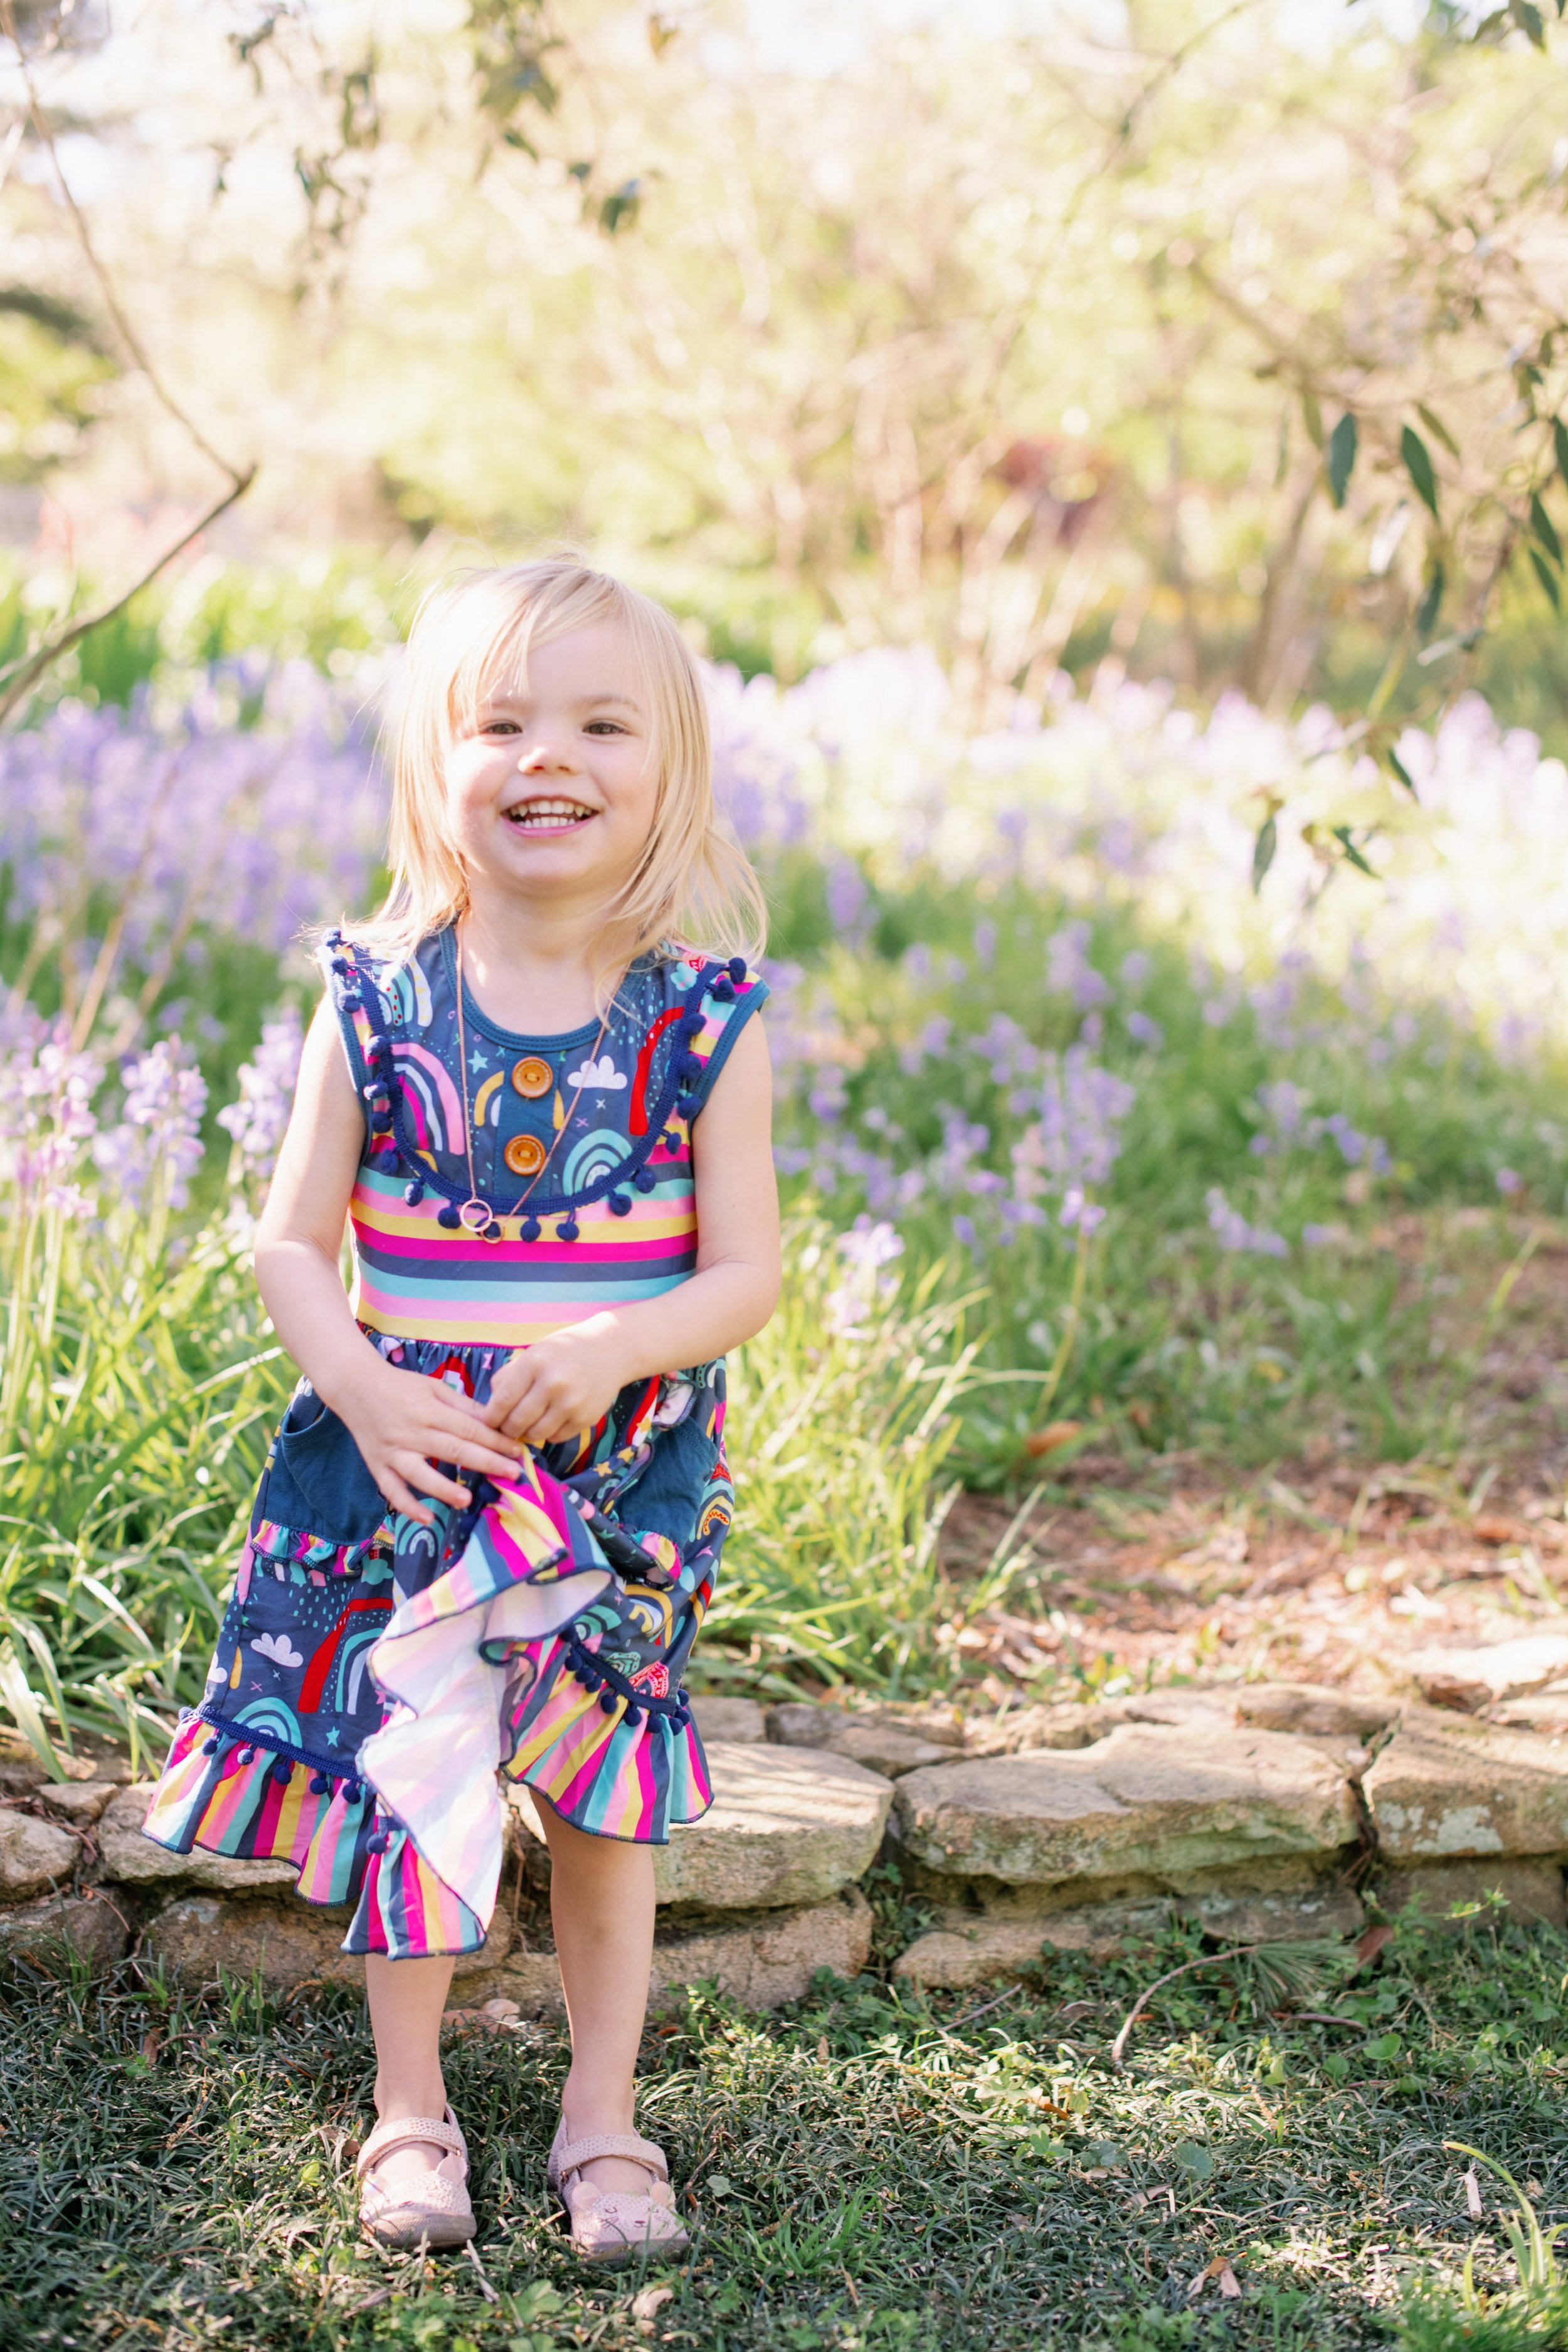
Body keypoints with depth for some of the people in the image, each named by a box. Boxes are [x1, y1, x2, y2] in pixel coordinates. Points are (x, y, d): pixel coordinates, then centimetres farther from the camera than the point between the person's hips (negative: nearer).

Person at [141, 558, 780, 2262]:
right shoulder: (377, 999, -5)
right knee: (398, 1763, 8)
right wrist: (368, 1390, -18)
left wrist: (615, 1348, -23)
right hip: (404, 1447, 0)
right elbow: (291, 1242, -2)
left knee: (601, 1792, 11)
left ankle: (602, 2115, 28)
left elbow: (746, 1269, -6)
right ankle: (409, 2106, 27)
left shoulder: (703, 1016, -7)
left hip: (623, 1462, 0)